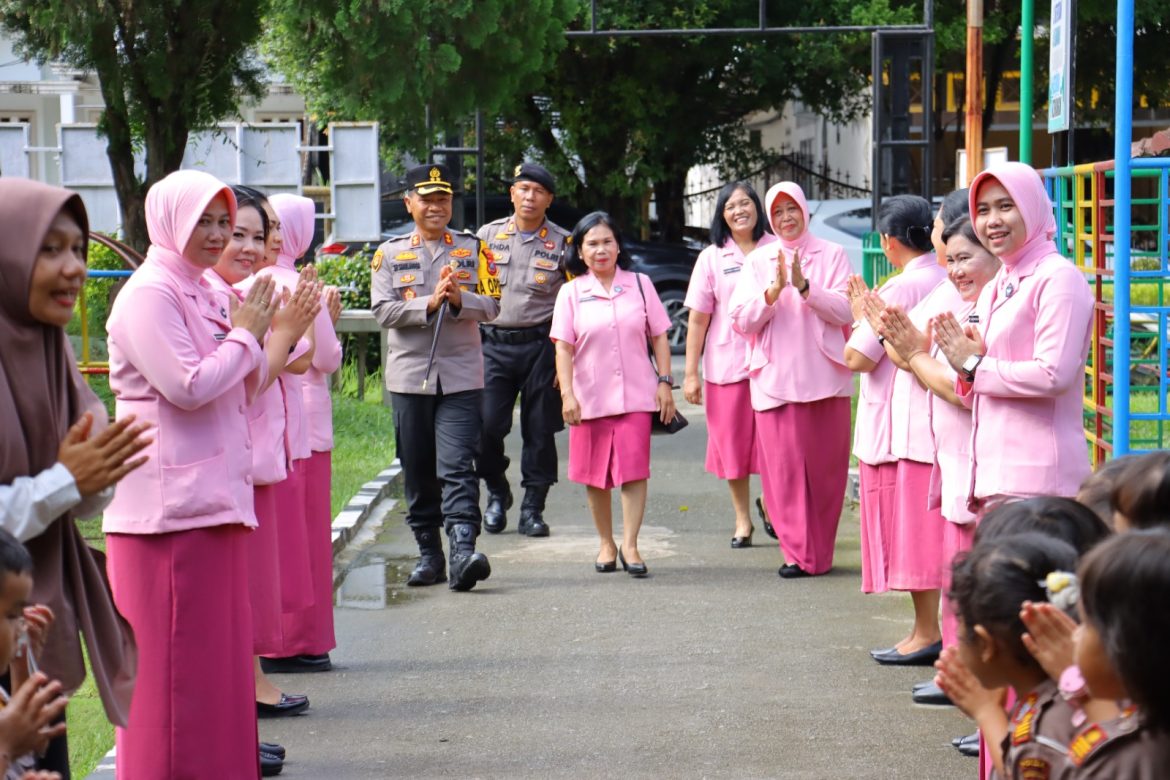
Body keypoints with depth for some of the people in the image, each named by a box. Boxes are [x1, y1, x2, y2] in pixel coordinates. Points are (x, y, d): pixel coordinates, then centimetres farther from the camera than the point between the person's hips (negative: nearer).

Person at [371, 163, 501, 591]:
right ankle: (429, 555, 15)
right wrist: (429, 303, -15)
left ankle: (463, 552, -22)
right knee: (417, 472, 6)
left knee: (457, 467, -12)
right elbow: (383, 310, -3)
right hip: (409, 375, 1)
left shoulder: (473, 249, 9)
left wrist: (459, 300, -18)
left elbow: (492, 305, 1)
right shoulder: (389, 254, 8)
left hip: (462, 376, -1)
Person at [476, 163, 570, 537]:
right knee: (486, 425, -7)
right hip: (493, 344, 1)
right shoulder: (488, 236, 8)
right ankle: (497, 492, 18)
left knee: (539, 430, 2)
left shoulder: (562, 243, 4)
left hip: (540, 345, -1)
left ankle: (532, 509, 13)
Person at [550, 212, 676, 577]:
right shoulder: (571, 293, 2)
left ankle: (630, 546, -4)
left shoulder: (639, 284, 5)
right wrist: (567, 394, -10)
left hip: (635, 395, 0)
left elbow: (659, 337, 7)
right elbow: (563, 348, -2)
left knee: (634, 470, -8)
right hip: (591, 397, 1)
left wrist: (665, 382, 0)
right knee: (596, 476, 7)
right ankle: (606, 544, 21)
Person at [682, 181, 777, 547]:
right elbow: (698, 318, 5)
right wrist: (691, 374, 2)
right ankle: (742, 520, 19)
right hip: (726, 364, 1)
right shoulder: (711, 258, 5)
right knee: (732, 443, 5)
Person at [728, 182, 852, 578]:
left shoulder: (831, 255, 6)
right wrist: (773, 289, -14)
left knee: (825, 467, 2)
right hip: (775, 378, 1)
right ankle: (798, 552, 1)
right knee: (784, 468, -5)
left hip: (823, 377, -1)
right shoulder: (758, 260, 10)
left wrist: (804, 286, -16)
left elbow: (845, 311, -4)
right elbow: (741, 320, 2)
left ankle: (819, 551, 14)